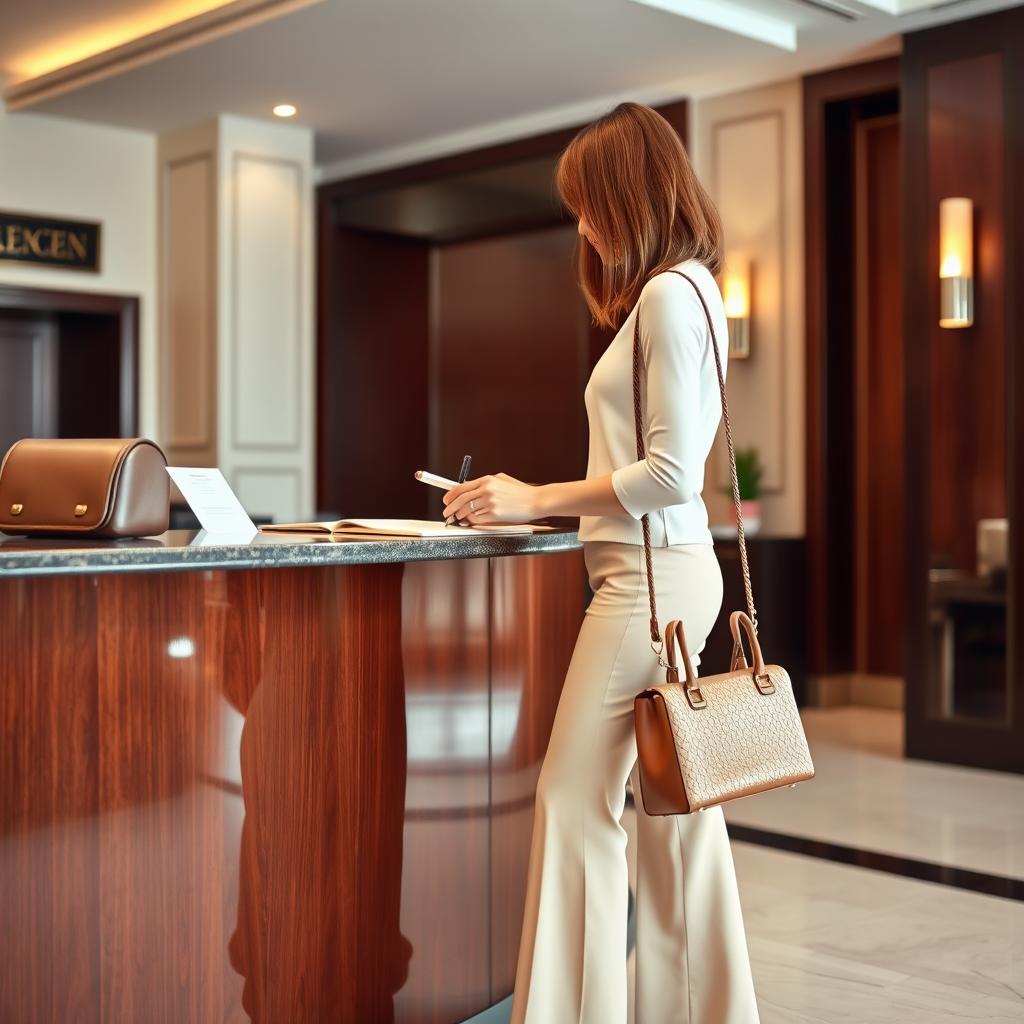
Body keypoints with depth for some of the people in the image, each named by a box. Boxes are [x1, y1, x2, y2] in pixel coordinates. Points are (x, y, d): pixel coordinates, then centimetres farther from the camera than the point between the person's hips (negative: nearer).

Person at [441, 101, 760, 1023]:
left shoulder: (668, 294, -11)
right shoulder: (685, 291, 18)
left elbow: (671, 472, -18)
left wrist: (538, 500, -13)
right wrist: (537, 499, 12)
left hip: (652, 571, -10)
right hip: (670, 570, 10)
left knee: (577, 802, -6)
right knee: (673, 812, 12)